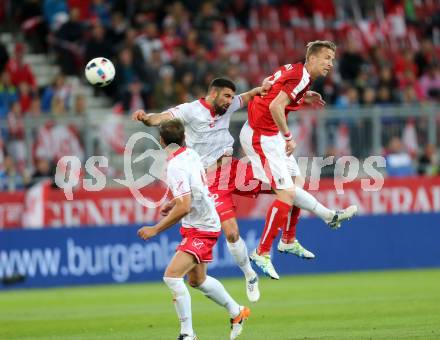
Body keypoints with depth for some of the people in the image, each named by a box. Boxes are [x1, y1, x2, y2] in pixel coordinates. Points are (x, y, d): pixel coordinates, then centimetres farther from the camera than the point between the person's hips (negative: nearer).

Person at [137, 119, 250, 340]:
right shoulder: (191, 154, 4)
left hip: (200, 230, -10)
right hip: (206, 223, 10)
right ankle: (237, 312, 41)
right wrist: (172, 203, 32)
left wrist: (155, 230, -22)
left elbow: (184, 207, -28)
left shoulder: (176, 166, -23)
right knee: (197, 280, 24)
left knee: (172, 276, -20)